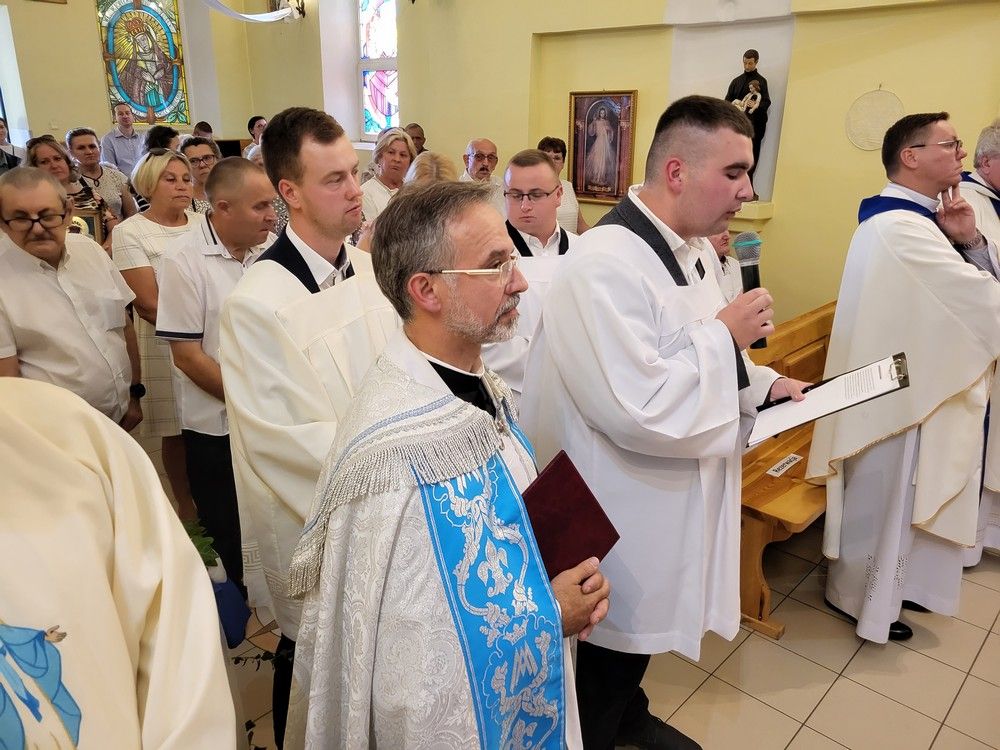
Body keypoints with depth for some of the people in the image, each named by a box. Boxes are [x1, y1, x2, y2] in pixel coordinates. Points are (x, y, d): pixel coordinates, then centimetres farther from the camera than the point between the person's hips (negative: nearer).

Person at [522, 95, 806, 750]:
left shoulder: (694, 248, 4)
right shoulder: (605, 266, -28)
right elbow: (641, 413, -32)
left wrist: (763, 384, 2)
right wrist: (726, 333, -22)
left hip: (677, 501, 9)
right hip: (623, 522, -9)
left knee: (643, 635, 30)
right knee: (610, 650, 14)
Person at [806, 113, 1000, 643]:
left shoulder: (917, 219, 9)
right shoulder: (899, 226, -24)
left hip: (915, 383, 10)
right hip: (899, 389, -10)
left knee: (897, 497, 22)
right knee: (885, 500, 7)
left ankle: (884, 584, 40)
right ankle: (862, 597, 28)